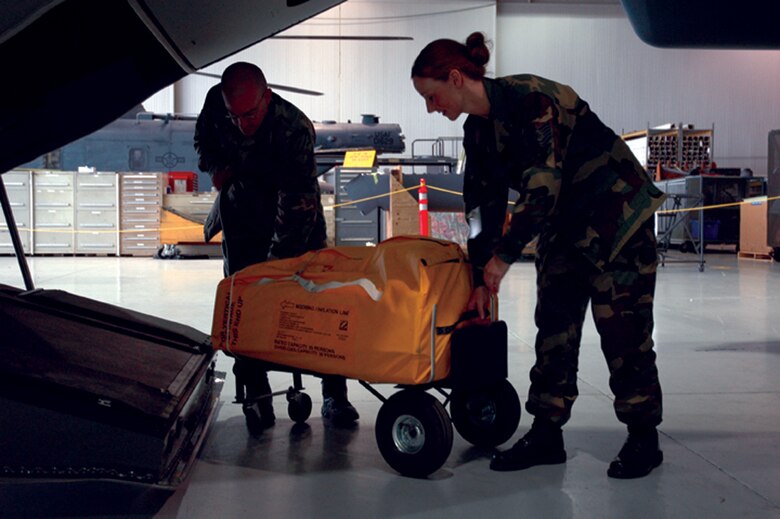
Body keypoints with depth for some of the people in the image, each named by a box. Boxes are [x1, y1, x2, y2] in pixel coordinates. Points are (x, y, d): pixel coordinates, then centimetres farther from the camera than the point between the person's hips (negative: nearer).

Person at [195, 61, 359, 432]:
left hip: (293, 217, -3)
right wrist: (215, 167, -10)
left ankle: (334, 394, 3)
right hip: (242, 219, 4)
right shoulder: (215, 105, -16)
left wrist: (278, 259, -36)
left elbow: (297, 202, -33)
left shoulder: (295, 128, -31)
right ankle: (255, 394, 5)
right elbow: (204, 141, 10)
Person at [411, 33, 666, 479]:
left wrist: (504, 256, -22)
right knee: (554, 327, 5)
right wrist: (482, 279, 1)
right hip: (565, 225, 8)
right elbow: (484, 204, 4)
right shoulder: (478, 130, 2)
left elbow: (542, 191, -29)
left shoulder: (530, 102, -25)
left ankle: (644, 438, 8)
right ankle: (546, 435, 12)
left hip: (617, 216, -8)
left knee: (621, 327, -4)